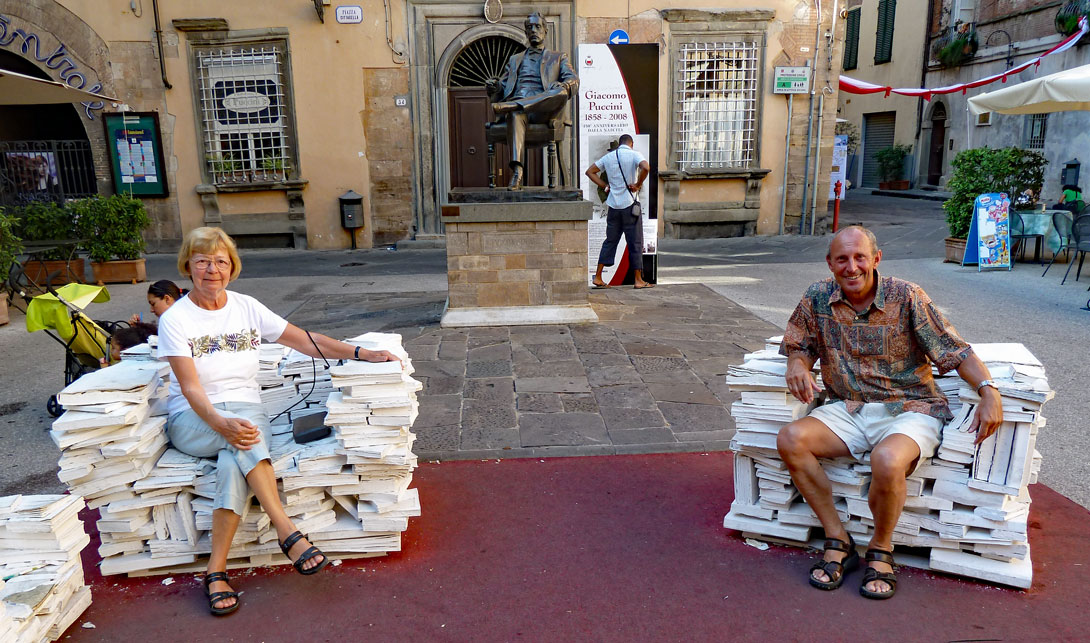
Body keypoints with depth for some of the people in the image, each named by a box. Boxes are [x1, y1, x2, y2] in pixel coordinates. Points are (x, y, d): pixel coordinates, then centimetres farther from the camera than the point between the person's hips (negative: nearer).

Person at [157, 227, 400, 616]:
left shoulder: (247, 308, 7)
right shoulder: (175, 320, -3)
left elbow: (304, 341, 7)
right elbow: (191, 387, -13)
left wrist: (362, 354, -1)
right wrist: (221, 423, -32)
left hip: (245, 411, 2)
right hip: (192, 421, -2)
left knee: (234, 460, -32)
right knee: (241, 434, -35)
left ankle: (216, 570, -25)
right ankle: (286, 531, -33)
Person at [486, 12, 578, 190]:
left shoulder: (558, 58, 28)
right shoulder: (515, 59, 36)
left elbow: (573, 80, 10)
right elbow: (503, 85, 27)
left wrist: (562, 85, -16)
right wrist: (493, 86, 0)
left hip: (541, 109, 0)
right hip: (517, 102, 1)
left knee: (561, 93, -36)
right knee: (516, 115, -40)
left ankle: (510, 106, -45)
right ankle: (516, 171, -55)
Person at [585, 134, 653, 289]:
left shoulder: (608, 156, 10)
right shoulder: (634, 154, -5)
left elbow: (590, 171, 17)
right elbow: (646, 167, -25)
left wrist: (605, 186, 13)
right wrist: (638, 185, -11)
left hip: (613, 204, 5)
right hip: (630, 203, -5)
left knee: (610, 241, 11)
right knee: (635, 242, 3)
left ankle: (598, 277, 8)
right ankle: (639, 280, 7)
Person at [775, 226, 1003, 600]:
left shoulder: (906, 297, -8)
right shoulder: (817, 299, 1)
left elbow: (954, 351, -6)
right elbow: (799, 345, 12)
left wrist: (988, 390, -23)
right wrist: (797, 365, -12)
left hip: (910, 410, -3)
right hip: (848, 411, 4)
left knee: (887, 460, -36)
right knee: (791, 439, -23)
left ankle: (880, 551, -5)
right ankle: (838, 541, -8)